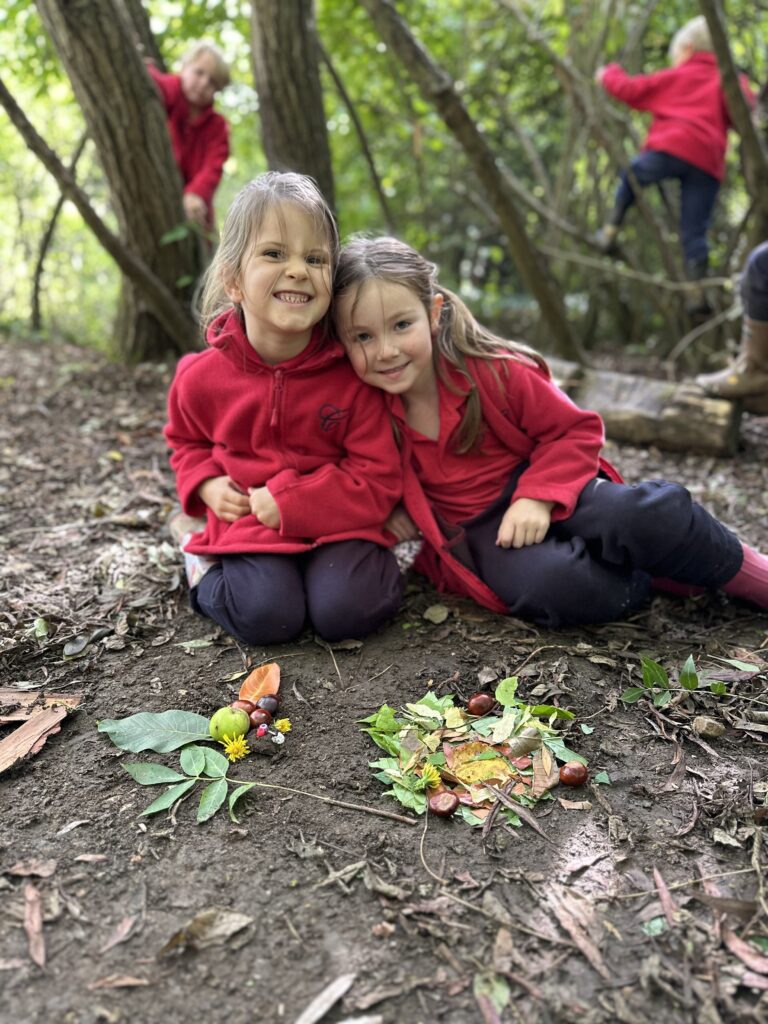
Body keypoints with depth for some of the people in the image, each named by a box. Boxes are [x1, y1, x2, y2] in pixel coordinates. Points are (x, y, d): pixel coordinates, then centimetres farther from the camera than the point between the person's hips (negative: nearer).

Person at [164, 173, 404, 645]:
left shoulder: (350, 372, -13)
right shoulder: (203, 376, -6)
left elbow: (377, 478, -13)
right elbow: (187, 441, 17)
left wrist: (288, 501, -19)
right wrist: (207, 485, -5)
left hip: (338, 523, -1)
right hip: (249, 526, 1)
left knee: (346, 610, -25)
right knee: (265, 615, -23)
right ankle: (206, 570, 10)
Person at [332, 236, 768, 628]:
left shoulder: (496, 370, -15)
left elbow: (577, 430, -7)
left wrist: (538, 497, -22)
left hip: (539, 492, 0)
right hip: (475, 533, 1)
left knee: (646, 516, -30)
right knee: (546, 583, -35)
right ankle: (651, 578, -7)